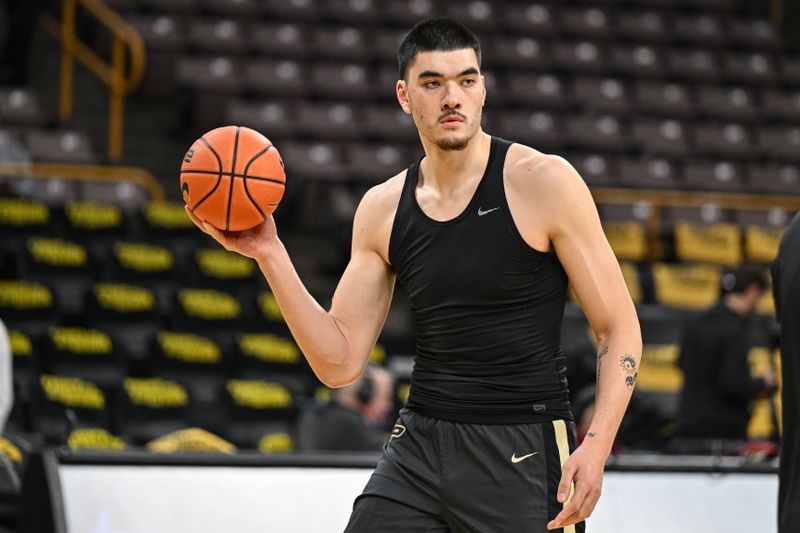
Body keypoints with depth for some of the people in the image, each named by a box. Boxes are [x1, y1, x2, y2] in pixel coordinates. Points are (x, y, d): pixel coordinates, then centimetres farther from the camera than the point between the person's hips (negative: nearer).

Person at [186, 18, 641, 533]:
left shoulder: (543, 181, -7)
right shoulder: (382, 209, 6)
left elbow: (619, 328, -6)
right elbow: (340, 364, 5)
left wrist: (597, 445, -19)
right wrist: (270, 256, -4)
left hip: (526, 452, -4)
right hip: (420, 447, 4)